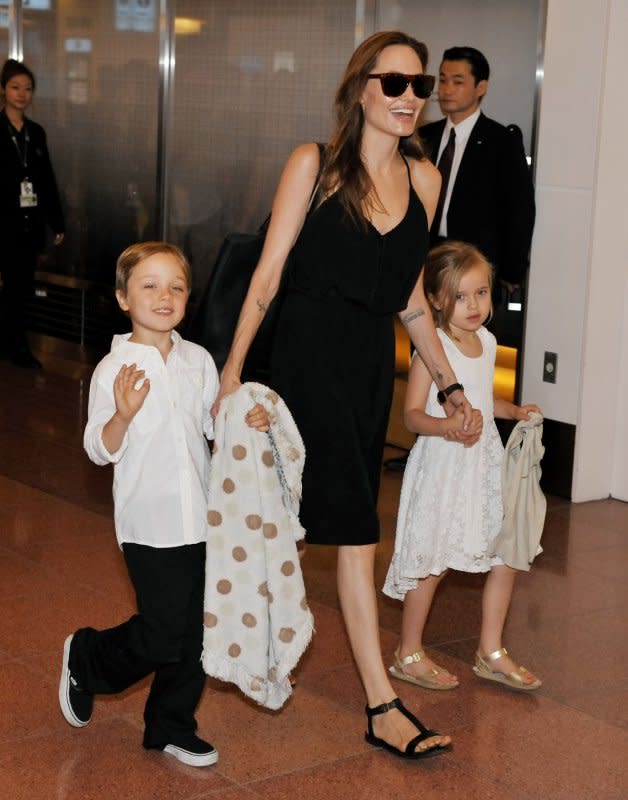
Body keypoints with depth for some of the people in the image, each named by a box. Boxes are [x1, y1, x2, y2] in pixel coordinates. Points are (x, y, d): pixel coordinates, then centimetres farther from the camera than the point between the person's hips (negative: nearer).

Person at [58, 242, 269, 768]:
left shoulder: (199, 360, 5)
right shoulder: (114, 370, -10)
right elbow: (99, 450, -12)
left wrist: (249, 420, -3)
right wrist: (124, 414, -30)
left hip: (202, 518, 5)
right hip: (151, 523, -5)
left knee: (195, 632, 10)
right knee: (165, 635, -3)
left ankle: (171, 728, 27)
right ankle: (86, 657, 24)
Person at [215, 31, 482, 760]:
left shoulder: (422, 177, 8)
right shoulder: (315, 164, -5)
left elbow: (410, 295, 14)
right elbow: (269, 271, -6)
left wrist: (449, 385, 14)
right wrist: (233, 366, -9)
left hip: (373, 360, 5)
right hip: (310, 352, -5)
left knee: (300, 513, 11)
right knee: (355, 524, -8)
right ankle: (381, 705, -2)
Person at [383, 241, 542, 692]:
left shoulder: (486, 342, 8)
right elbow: (412, 414, -16)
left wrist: (515, 411, 8)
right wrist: (445, 426, -33)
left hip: (485, 464, 7)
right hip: (443, 467, -7)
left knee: (507, 556, 8)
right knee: (433, 562, 1)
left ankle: (492, 653, 22)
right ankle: (409, 655, 17)